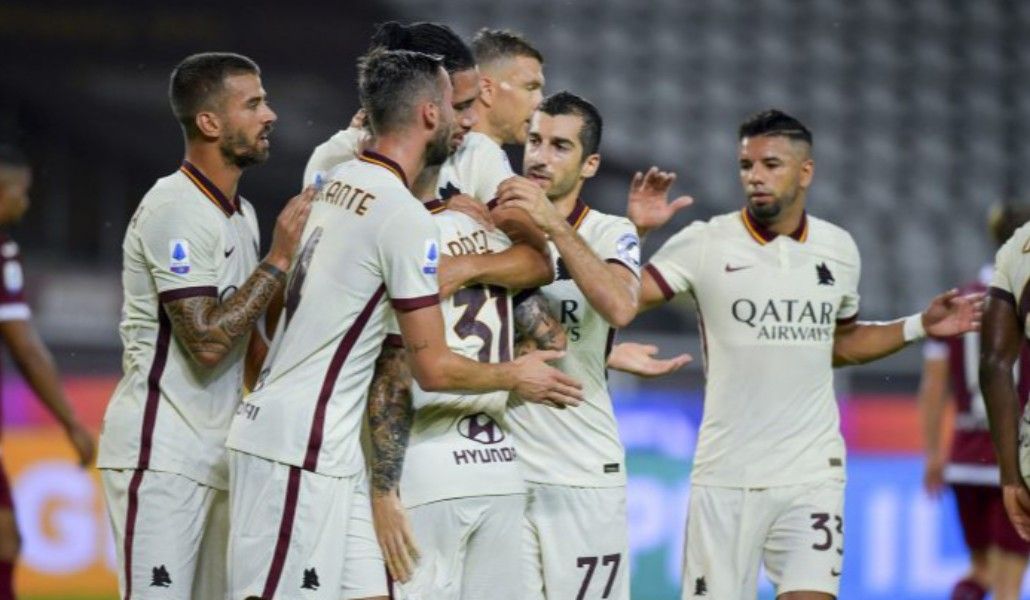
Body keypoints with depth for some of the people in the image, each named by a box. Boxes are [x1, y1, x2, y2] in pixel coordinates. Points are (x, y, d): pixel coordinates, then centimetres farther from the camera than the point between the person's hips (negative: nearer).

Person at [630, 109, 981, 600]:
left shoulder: (839, 249, 9)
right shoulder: (705, 244, -4)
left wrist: (919, 327, 15)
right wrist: (636, 232, -26)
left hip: (812, 471, 2)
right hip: (726, 477, -2)